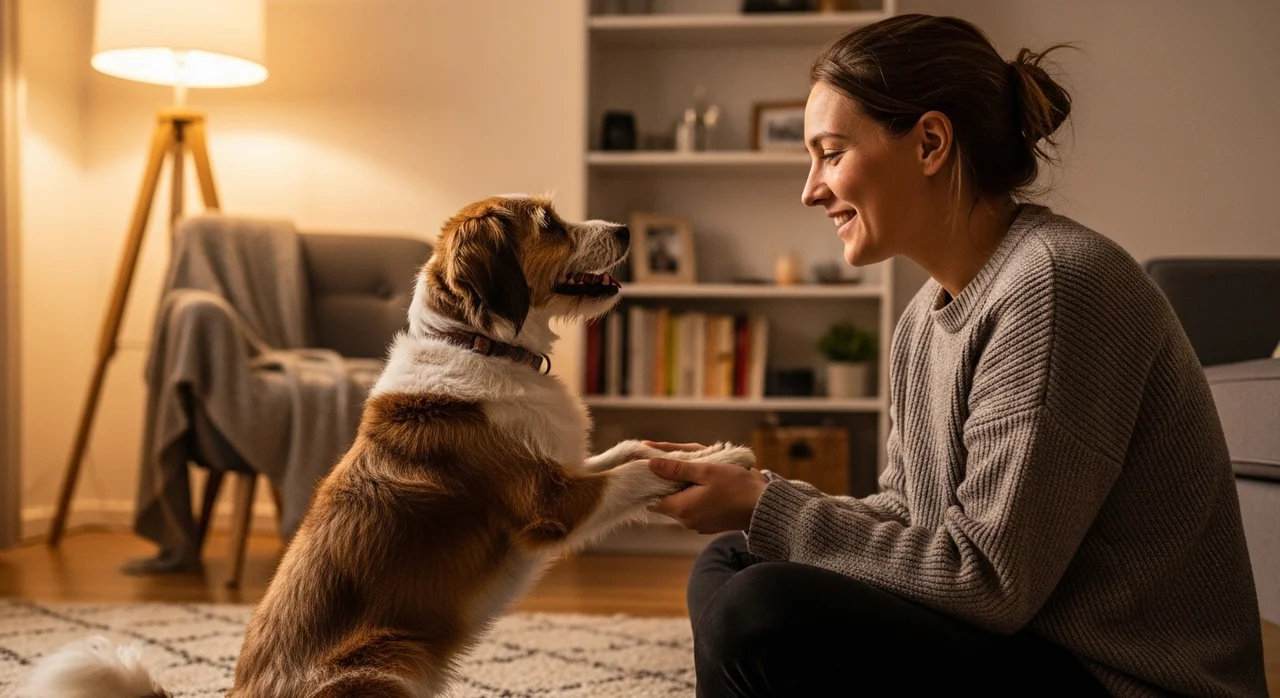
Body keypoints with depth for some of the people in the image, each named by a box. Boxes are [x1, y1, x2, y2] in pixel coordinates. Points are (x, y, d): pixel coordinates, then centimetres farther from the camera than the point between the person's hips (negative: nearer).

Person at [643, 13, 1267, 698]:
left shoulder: (1057, 285, -21)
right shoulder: (925, 316, 7)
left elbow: (988, 583, -22)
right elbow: (904, 514, 12)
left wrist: (763, 505, -17)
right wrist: (744, 486, -2)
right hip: (1012, 638, 9)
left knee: (764, 613, -23)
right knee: (725, 566, 8)